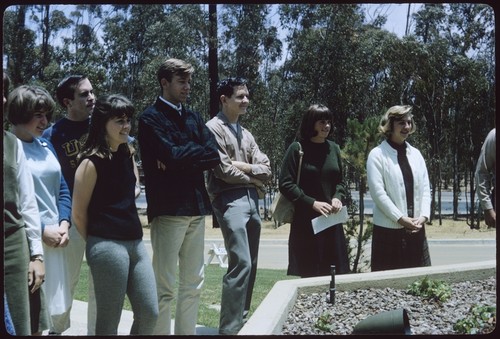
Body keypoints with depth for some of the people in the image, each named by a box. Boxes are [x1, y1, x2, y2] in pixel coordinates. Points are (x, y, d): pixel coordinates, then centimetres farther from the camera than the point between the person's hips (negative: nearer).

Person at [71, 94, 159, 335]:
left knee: (150, 314, 7)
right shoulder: (91, 162, -11)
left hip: (135, 242, 7)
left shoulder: (127, 153, 10)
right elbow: (78, 214, -6)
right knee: (109, 323, 2)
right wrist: (96, 243, 6)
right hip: (107, 246, -7)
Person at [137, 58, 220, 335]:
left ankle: (187, 332, 21)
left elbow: (214, 155, 2)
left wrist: (181, 157, -10)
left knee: (193, 283, 11)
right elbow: (172, 156, -17)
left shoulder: (194, 118, 17)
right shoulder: (151, 118, -3)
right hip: (168, 208, -7)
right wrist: (196, 153, -2)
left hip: (196, 207, 7)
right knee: (164, 288, -4)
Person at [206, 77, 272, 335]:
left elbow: (266, 170, 11)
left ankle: (242, 319, 21)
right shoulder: (214, 128, -4)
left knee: (250, 264, 10)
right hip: (229, 200, -8)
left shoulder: (246, 134, 20)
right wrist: (252, 179, 1)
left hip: (251, 200, 8)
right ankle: (230, 328, -11)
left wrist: (244, 166, -7)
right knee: (241, 262, -16)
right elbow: (224, 171, -12)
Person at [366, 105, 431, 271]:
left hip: (416, 228, 5)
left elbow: (425, 188, 10)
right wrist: (400, 219, -15)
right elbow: (377, 192, -11)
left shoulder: (415, 154, 13)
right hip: (389, 229, -5)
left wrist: (423, 216, -5)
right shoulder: (377, 155, -4)